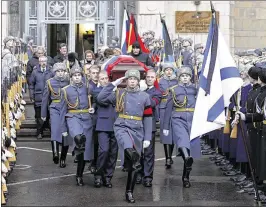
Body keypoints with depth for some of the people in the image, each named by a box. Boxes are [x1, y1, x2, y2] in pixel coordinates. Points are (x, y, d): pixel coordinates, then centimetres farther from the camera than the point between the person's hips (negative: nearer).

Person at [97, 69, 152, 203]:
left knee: (134, 164, 7)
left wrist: (147, 138, 0)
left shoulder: (145, 97, 7)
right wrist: (113, 84, -5)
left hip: (138, 131, 2)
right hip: (122, 128, -2)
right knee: (130, 151, -40)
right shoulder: (119, 94, 5)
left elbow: (148, 118, 6)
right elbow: (100, 99, -4)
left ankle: (129, 192, 17)